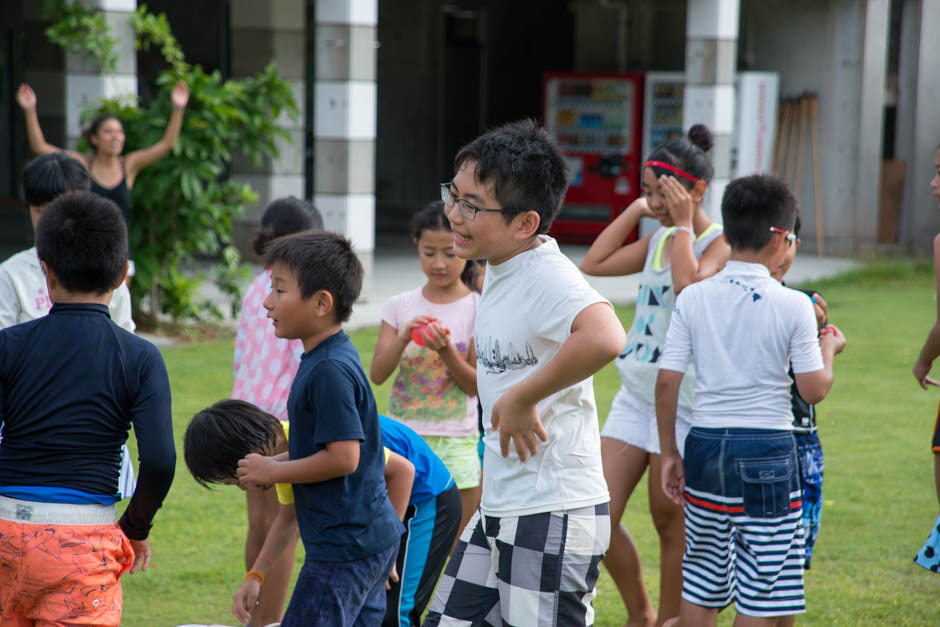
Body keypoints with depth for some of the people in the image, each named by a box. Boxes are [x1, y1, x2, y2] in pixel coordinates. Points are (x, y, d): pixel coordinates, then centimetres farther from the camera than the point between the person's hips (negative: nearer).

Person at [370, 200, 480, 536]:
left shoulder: (479, 309, -3)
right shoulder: (400, 306, 3)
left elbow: (475, 386, -6)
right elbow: (377, 374, -4)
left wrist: (446, 350, -22)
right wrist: (403, 338, -21)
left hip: (455, 443, -2)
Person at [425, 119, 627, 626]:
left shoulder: (548, 279, -20)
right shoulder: (499, 270, 9)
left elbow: (604, 339, -42)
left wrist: (522, 398, -28)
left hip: (554, 517, -10)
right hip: (499, 509, 10)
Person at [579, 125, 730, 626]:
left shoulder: (721, 244, -11)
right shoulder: (659, 239, 12)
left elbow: (687, 285, -30)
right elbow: (593, 264, 5)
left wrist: (682, 225, -18)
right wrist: (635, 209, 4)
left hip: (682, 402, -7)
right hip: (635, 393, 7)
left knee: (671, 524, 4)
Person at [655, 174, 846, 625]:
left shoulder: (693, 298, 0)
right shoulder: (793, 306, -8)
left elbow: (666, 382, -1)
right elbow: (814, 390, -6)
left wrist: (669, 453, 9)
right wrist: (829, 350, 14)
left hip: (706, 445, 4)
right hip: (767, 451, -4)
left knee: (701, 583, 15)